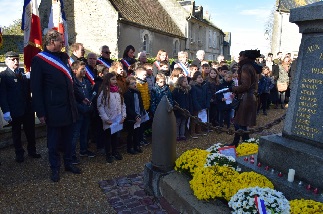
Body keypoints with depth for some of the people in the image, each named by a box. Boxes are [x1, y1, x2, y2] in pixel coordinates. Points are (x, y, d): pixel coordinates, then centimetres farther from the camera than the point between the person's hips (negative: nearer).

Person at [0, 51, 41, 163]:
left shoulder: (24, 72, 10)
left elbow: (31, 88, 13)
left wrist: (29, 78, -7)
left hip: (28, 108, 4)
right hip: (14, 110, -4)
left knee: (31, 131, 13)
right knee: (16, 133, 11)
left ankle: (32, 150, 29)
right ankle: (19, 153, 25)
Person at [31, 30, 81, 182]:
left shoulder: (63, 57, 11)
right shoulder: (39, 60, -7)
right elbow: (36, 89, -9)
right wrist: (40, 113, -12)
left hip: (69, 108, 6)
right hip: (54, 110, -5)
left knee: (68, 139, 15)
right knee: (54, 142, 10)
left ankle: (68, 163, 32)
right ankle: (55, 168, 26)